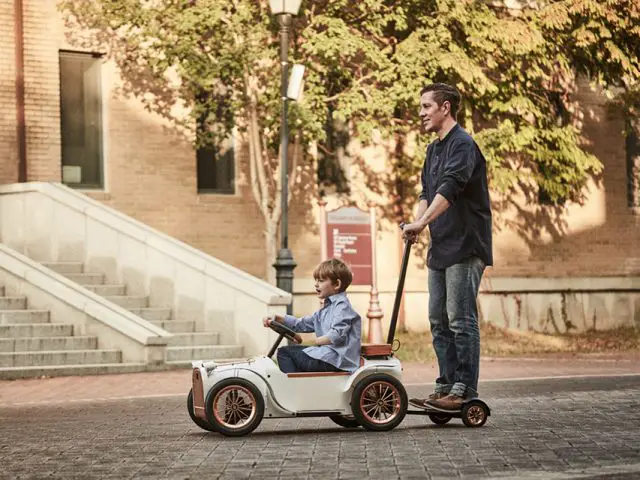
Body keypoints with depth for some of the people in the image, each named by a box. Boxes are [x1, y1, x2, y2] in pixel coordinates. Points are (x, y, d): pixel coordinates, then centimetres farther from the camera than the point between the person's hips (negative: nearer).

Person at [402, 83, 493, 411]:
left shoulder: (462, 144, -12)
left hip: (464, 247, -9)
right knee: (439, 322, 11)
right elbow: (427, 192, 14)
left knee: (461, 320, -8)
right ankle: (446, 387, 17)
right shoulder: (433, 149, 18)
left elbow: (449, 189, -24)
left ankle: (465, 390, -4)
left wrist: (423, 222, -31)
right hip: (440, 249, 9)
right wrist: (417, 224, -4)